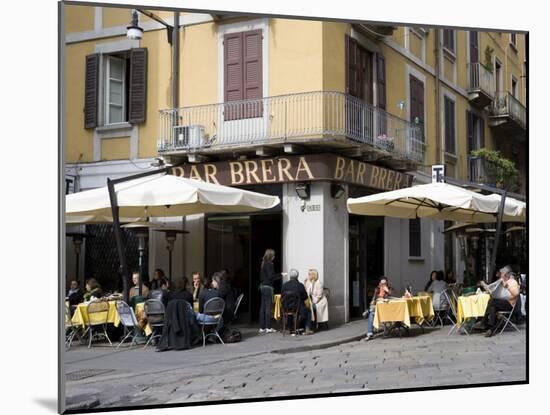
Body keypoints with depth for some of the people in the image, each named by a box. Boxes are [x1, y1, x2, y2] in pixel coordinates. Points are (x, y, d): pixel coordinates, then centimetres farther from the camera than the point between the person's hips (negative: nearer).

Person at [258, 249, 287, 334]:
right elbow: (271, 277, -17)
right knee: (268, 307, -6)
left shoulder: (263, 264, 13)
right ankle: (268, 328, -5)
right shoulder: (269, 264, -13)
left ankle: (262, 328, 10)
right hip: (268, 286, -9)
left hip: (262, 286, 9)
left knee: (263, 307, 8)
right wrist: (280, 275, -9)